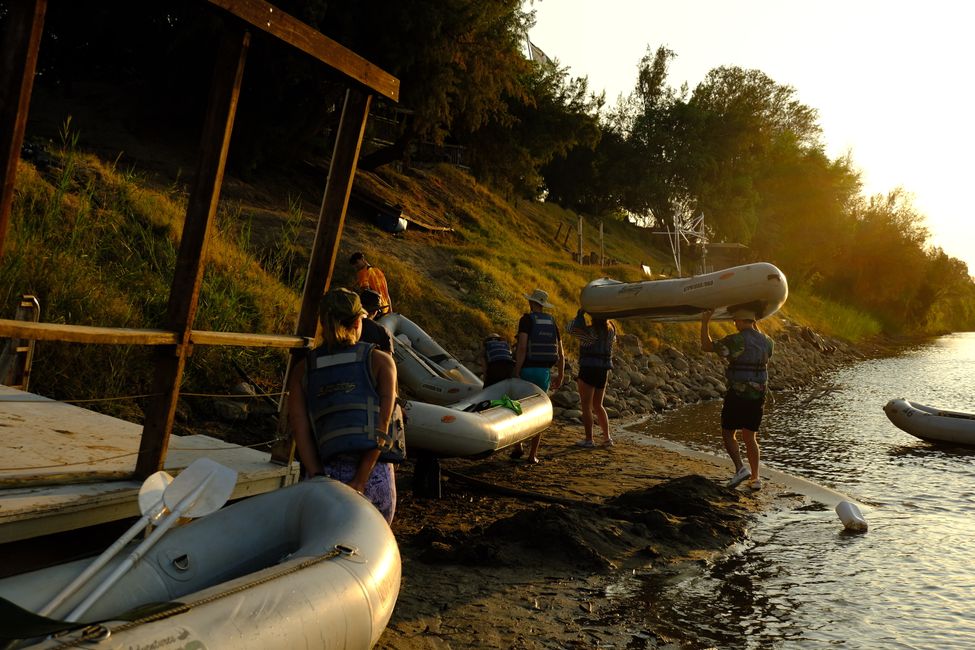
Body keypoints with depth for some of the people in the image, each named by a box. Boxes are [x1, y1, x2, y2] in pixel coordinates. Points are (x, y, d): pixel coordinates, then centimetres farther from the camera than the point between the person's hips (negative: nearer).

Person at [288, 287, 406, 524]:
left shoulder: (302, 370, 10)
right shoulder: (380, 360, 2)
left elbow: (299, 428, -1)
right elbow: (382, 426, -7)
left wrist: (319, 479, -5)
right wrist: (360, 482, -8)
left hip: (326, 475, 2)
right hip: (374, 475, -2)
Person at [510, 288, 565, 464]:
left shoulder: (526, 319, -6)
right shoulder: (552, 323, 11)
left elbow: (522, 347, -18)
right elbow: (560, 354, 10)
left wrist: (516, 373, -16)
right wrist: (560, 377, 20)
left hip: (527, 370, -4)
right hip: (545, 372, 4)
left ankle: (518, 447, 9)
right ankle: (533, 455, 5)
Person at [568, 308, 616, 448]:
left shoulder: (592, 331, -16)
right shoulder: (611, 329, 4)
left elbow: (572, 328, -11)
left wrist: (580, 313, -5)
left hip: (589, 369, -7)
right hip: (604, 370, 7)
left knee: (586, 406, 1)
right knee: (598, 406, 18)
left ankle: (589, 439, 2)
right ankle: (607, 437, 16)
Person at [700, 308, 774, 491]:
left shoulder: (736, 341, -15)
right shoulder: (766, 342, 5)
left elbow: (707, 346, -11)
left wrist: (705, 322, -1)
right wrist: (755, 328, 32)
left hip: (737, 395, -6)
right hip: (757, 397, 6)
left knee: (728, 434, 10)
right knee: (750, 438, 15)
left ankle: (741, 468, -7)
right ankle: (755, 478, 13)